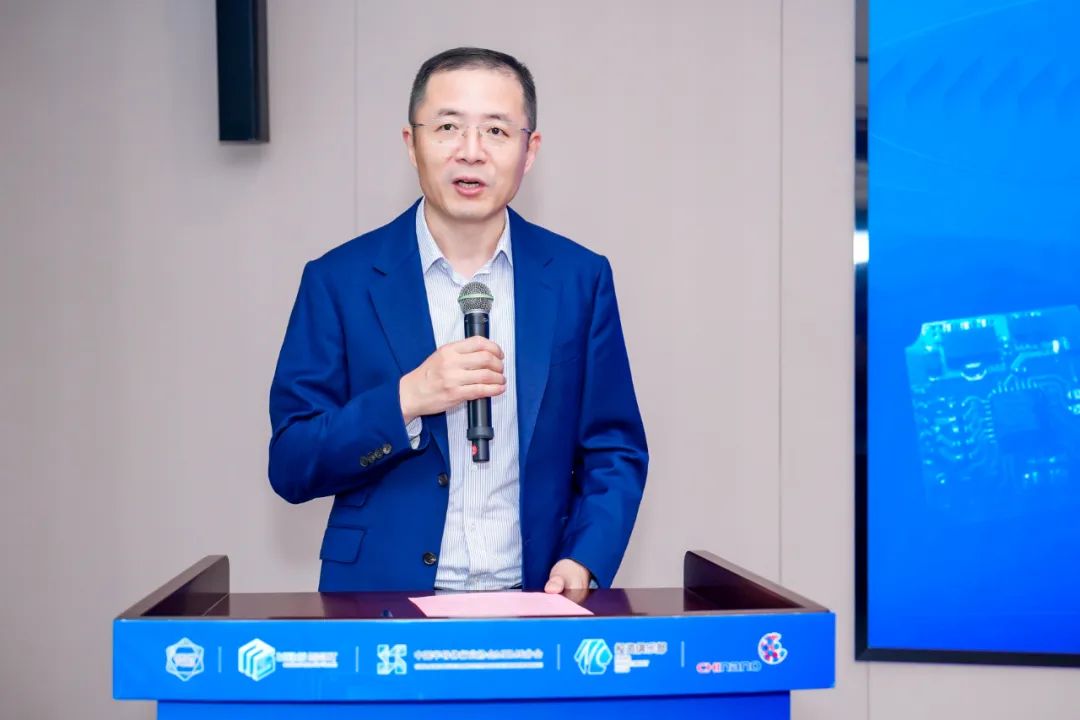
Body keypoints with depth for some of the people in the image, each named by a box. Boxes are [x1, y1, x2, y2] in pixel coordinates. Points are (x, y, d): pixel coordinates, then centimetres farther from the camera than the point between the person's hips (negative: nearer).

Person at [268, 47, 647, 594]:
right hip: (382, 604, -2)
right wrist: (405, 400, -15)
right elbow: (290, 467, 0)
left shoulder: (579, 278, 5)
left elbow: (615, 453, 9)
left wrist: (582, 564, -8)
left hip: (536, 608, 3)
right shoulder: (340, 279, 1)